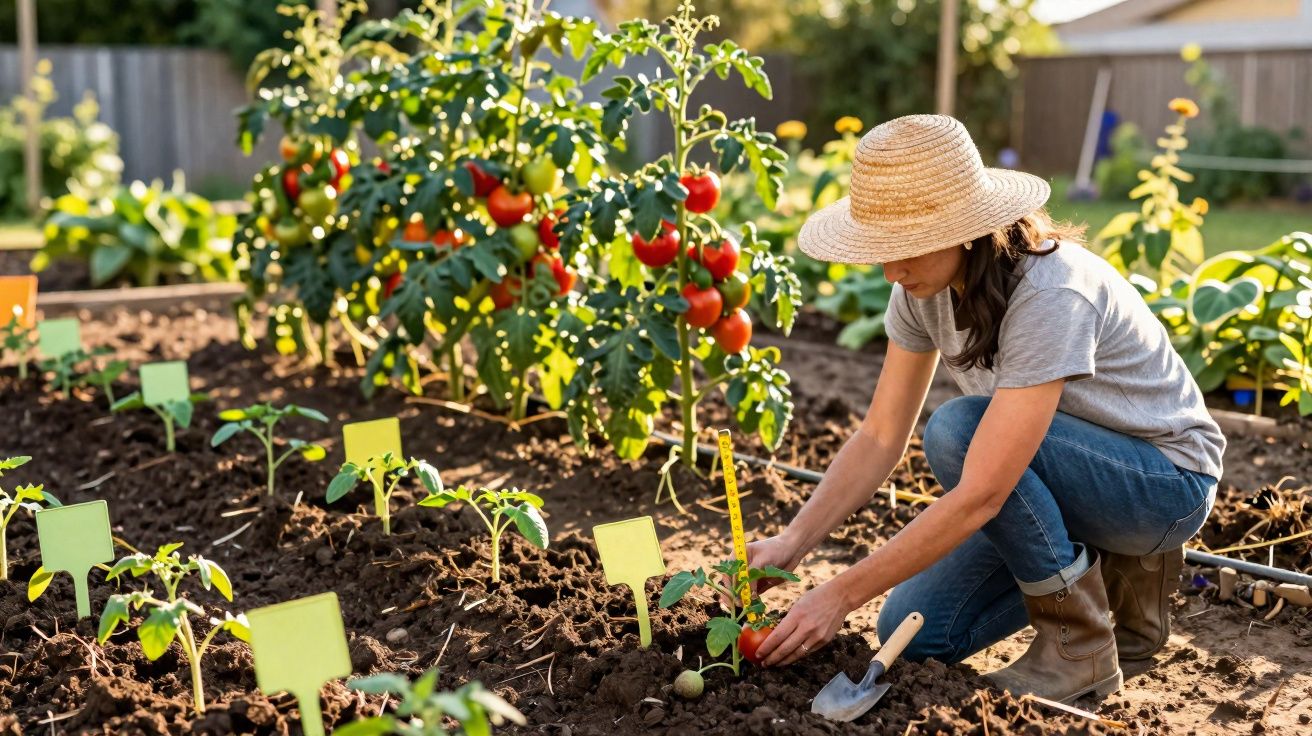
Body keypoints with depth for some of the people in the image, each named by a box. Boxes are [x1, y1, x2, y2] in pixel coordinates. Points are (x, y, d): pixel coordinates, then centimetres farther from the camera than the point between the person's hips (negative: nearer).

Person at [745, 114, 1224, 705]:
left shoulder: (1052, 295, -34)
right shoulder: (925, 286, -11)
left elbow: (980, 497, -37)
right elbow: (880, 437, -6)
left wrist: (841, 594, -33)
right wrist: (792, 543, -19)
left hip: (1170, 480, -7)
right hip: (1062, 473, 7)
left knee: (957, 429, -32)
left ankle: (1080, 647, -14)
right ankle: (1108, 570, 12)